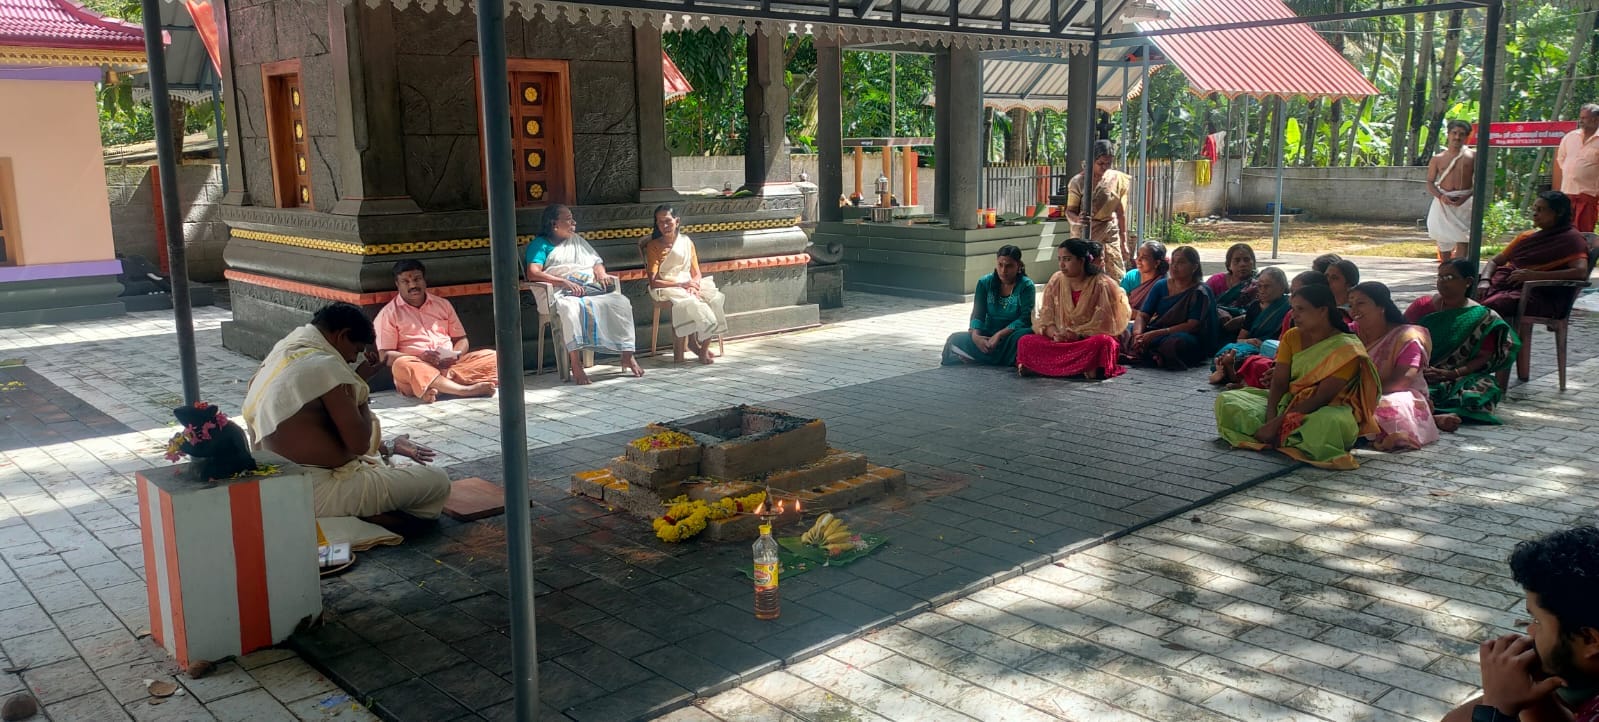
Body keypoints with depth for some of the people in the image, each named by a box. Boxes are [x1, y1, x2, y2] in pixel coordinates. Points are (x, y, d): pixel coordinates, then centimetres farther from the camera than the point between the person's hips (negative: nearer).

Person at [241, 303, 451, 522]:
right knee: (438, 482, -5)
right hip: (317, 493, -10)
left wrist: (386, 447, 22)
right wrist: (360, 392, -3)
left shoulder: (283, 351, 12)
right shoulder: (325, 365, -18)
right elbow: (359, 443, -18)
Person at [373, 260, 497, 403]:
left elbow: (461, 339, 21)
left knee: (491, 356, -17)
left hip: (451, 366, 4)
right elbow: (385, 356, -1)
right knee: (402, 365, -38)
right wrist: (420, 358, -17)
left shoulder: (443, 304, 21)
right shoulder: (388, 314, 8)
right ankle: (466, 390, -47)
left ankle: (434, 389, -38)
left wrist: (455, 356, -4)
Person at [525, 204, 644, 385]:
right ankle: (576, 366, -44)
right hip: (563, 294, -5)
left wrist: (601, 273, 0)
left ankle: (627, 356, -23)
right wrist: (565, 282, -18)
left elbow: (596, 261, 26)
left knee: (621, 302, -22)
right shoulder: (541, 244, 7)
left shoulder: (577, 240, 27)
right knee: (571, 309, -41)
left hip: (591, 288, 5)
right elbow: (533, 274, -8)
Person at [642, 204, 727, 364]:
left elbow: (696, 273, 11)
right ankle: (693, 343, -18)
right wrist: (681, 284, -17)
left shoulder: (686, 242, 14)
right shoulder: (653, 246, 2)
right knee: (687, 302, -37)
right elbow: (654, 282, -7)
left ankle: (704, 347, -21)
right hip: (667, 289, -4)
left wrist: (694, 286, -14)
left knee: (713, 298, -27)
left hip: (689, 286, 4)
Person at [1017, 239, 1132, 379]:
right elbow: (1045, 318, 2)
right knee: (1025, 342, -20)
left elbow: (1104, 324, -10)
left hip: (1090, 339, -3)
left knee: (1103, 342, -38)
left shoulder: (1102, 284, -7)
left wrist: (1078, 334, -21)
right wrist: (1054, 333, -19)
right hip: (1060, 341, 4)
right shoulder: (1056, 281, 5)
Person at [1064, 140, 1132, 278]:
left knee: (1116, 278, -1)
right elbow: (1070, 211, -7)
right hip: (1084, 237, -3)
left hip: (1109, 238, 3)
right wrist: (1077, 219, -31)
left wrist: (1124, 242, 12)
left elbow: (1120, 213, 9)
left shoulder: (1117, 179, 2)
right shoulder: (1078, 182, -8)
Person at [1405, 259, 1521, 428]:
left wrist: (1449, 374, -18)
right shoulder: (1423, 305, 9)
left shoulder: (1482, 318, 4)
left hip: (1459, 378, -1)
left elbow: (1483, 359, -2)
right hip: (1417, 375, 1)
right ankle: (1435, 418, -53)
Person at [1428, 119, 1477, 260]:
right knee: (1443, 242, 6)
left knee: (1462, 240, -12)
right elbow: (1430, 182, 7)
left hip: (1464, 202, -2)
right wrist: (1440, 196, -13)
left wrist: (1466, 196, -14)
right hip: (1443, 202, 2)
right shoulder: (1437, 159, 10)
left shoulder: (1472, 156, 7)